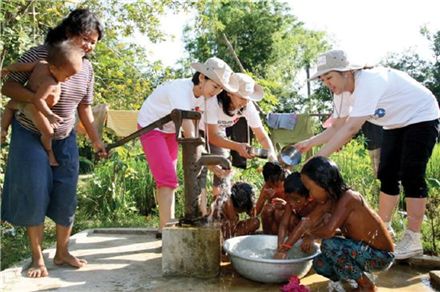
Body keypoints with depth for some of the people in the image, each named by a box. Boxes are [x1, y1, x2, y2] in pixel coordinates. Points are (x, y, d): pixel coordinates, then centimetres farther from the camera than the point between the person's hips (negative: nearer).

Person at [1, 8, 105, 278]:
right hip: (30, 135, -4)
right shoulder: (39, 55, -16)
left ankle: (62, 252, 21)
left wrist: (96, 140, 3)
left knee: (66, 196, 4)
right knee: (35, 194, -2)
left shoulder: (87, 68, -2)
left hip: (65, 139, 4)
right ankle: (37, 258, 14)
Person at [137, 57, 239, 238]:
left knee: (166, 179, 10)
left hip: (170, 130, 8)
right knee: (168, 179, -17)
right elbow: (190, 135, -42)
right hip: (150, 127, -8)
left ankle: (165, 227, 20)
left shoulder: (201, 91, -11)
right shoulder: (180, 92, -35)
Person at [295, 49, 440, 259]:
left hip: (421, 117, -8)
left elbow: (351, 128, -43)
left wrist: (317, 159, -45)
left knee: (411, 177, -12)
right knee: (387, 176, 6)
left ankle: (413, 239, -3)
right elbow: (337, 127, -5)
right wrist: (309, 143, -19)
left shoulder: (368, 82, -36)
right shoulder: (342, 92, -8)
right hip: (395, 124, 8)